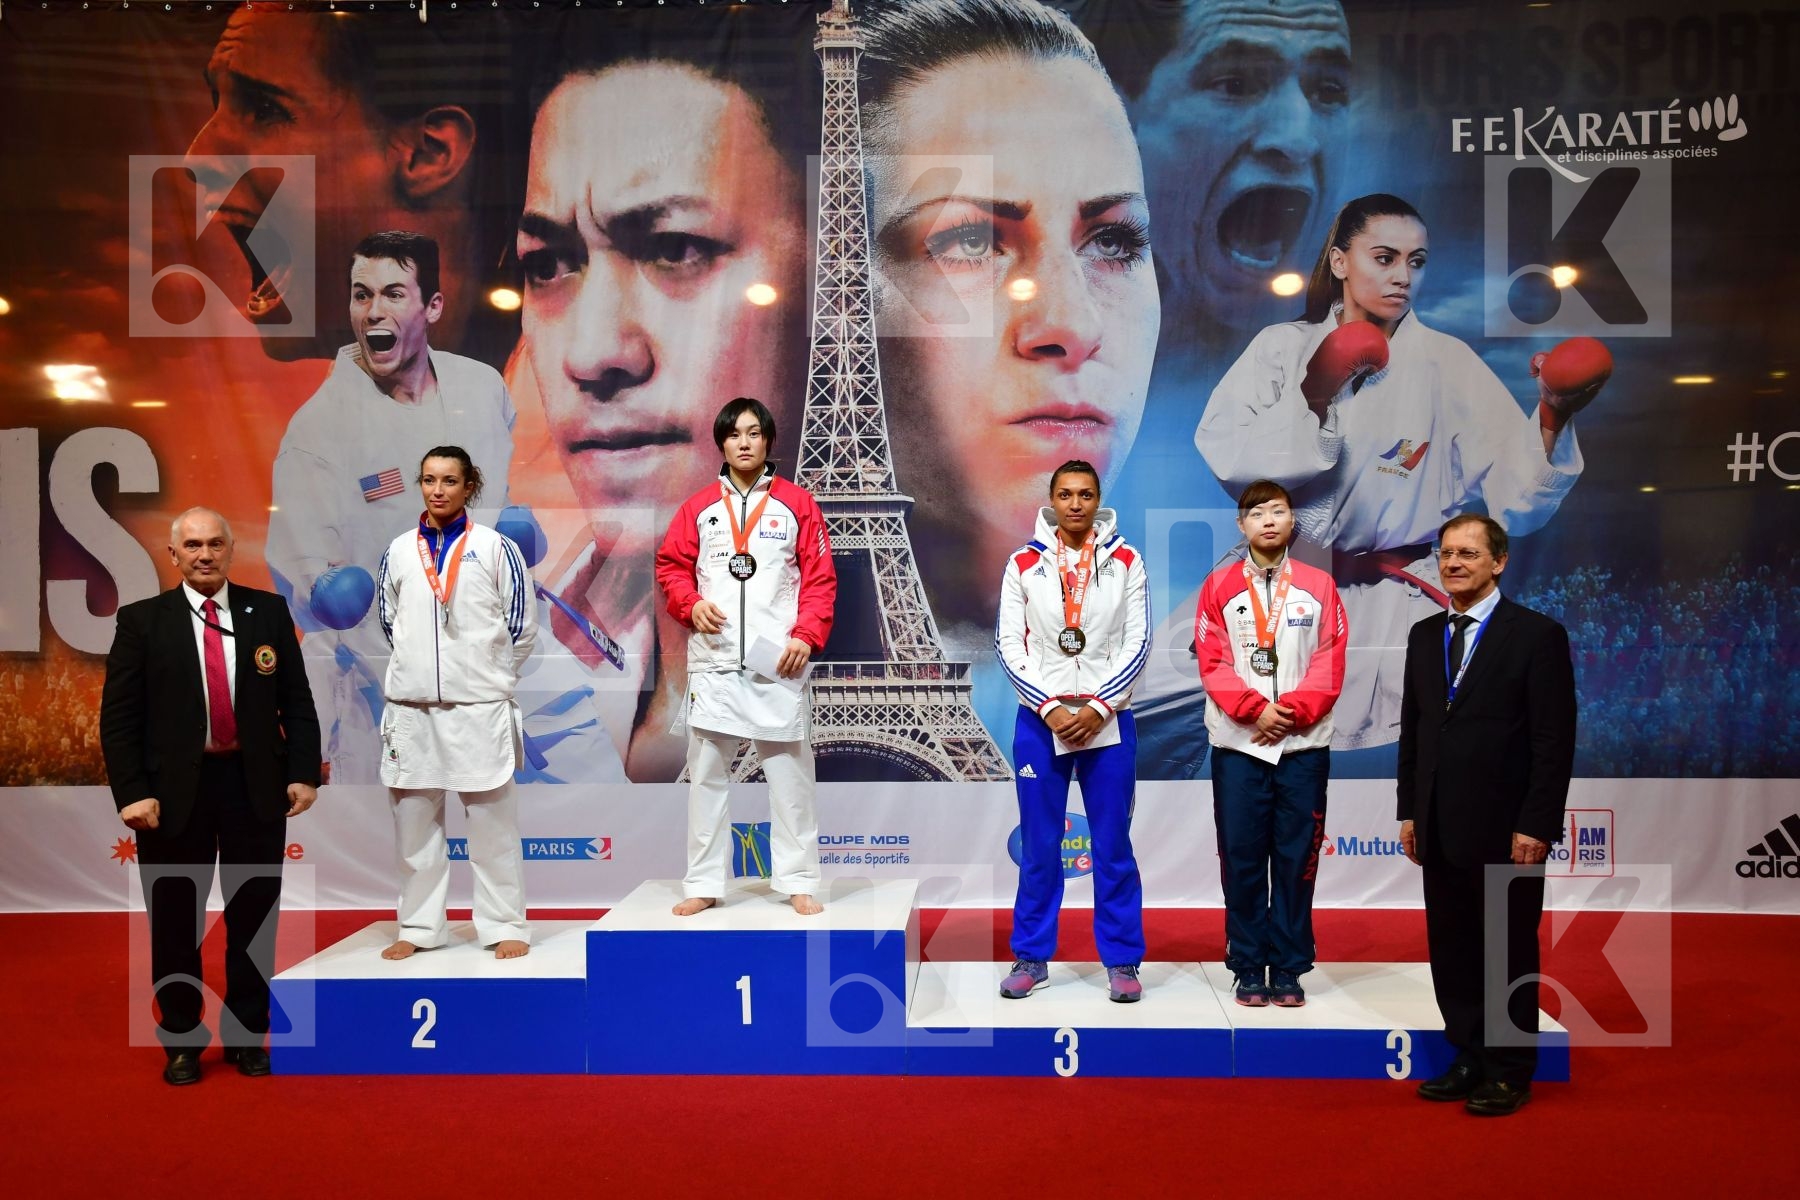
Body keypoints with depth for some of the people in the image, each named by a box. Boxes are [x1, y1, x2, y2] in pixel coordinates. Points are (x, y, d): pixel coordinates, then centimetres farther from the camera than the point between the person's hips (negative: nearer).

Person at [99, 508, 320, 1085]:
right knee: (175, 922, 10)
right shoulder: (141, 621, 0)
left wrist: (304, 773, -3)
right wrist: (132, 792, -11)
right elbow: (118, 716, -2)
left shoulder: (269, 611, 4)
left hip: (257, 785, 1)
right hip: (174, 789, -1)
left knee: (254, 913, 9)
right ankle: (181, 1041, 26)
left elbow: (297, 701, 4)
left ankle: (248, 1035, 25)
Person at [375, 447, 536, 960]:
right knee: (413, 821, 10)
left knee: (493, 821, 2)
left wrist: (487, 672, 7)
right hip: (410, 705, 3)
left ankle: (505, 926, 12)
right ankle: (419, 926, 22)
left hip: (479, 705, -3)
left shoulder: (495, 548, -2)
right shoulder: (399, 550, 8)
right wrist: (420, 667, 12)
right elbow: (390, 621, 18)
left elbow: (522, 624, 1)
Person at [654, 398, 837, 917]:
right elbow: (671, 566, 10)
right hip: (712, 661, 2)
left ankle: (799, 882, 15)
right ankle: (703, 883, 17)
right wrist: (691, 604, -9)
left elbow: (820, 577, 1)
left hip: (777, 660, -2)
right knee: (706, 774, 7)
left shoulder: (797, 504, 4)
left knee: (790, 773, 4)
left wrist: (806, 635, -11)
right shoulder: (699, 507, 8)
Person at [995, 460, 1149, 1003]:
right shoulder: (1024, 563, 3)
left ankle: (1121, 960, 17)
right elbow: (1009, 644, 0)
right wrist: (1049, 707, -9)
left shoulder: (1126, 562, 3)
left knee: (1113, 846, 5)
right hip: (1039, 720, 0)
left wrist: (1098, 708, -9)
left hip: (1107, 720, 0)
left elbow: (1136, 643, 0)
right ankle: (1031, 957, 19)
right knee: (1038, 846, 7)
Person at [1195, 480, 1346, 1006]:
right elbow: (1212, 662, -2)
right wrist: (1255, 709, -14)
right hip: (1237, 744, 0)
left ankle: (1289, 969, 15)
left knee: (1296, 859, 5)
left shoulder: (1319, 586, 6)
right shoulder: (1219, 586, 3)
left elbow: (1330, 664, 1)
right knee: (1242, 858, 3)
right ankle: (1248, 968, 14)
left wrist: (1292, 710, -12)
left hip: (1303, 745, 1)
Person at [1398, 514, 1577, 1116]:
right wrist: (1409, 811, 9)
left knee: (1509, 952, 6)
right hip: (1441, 829, 6)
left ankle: (1510, 1072, 20)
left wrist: (1536, 826, -14)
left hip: (1505, 829, -5)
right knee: (1451, 949, 11)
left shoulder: (1538, 634, -7)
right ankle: (1470, 1059, 25)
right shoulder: (1424, 635, 10)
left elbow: (1555, 740, -10)